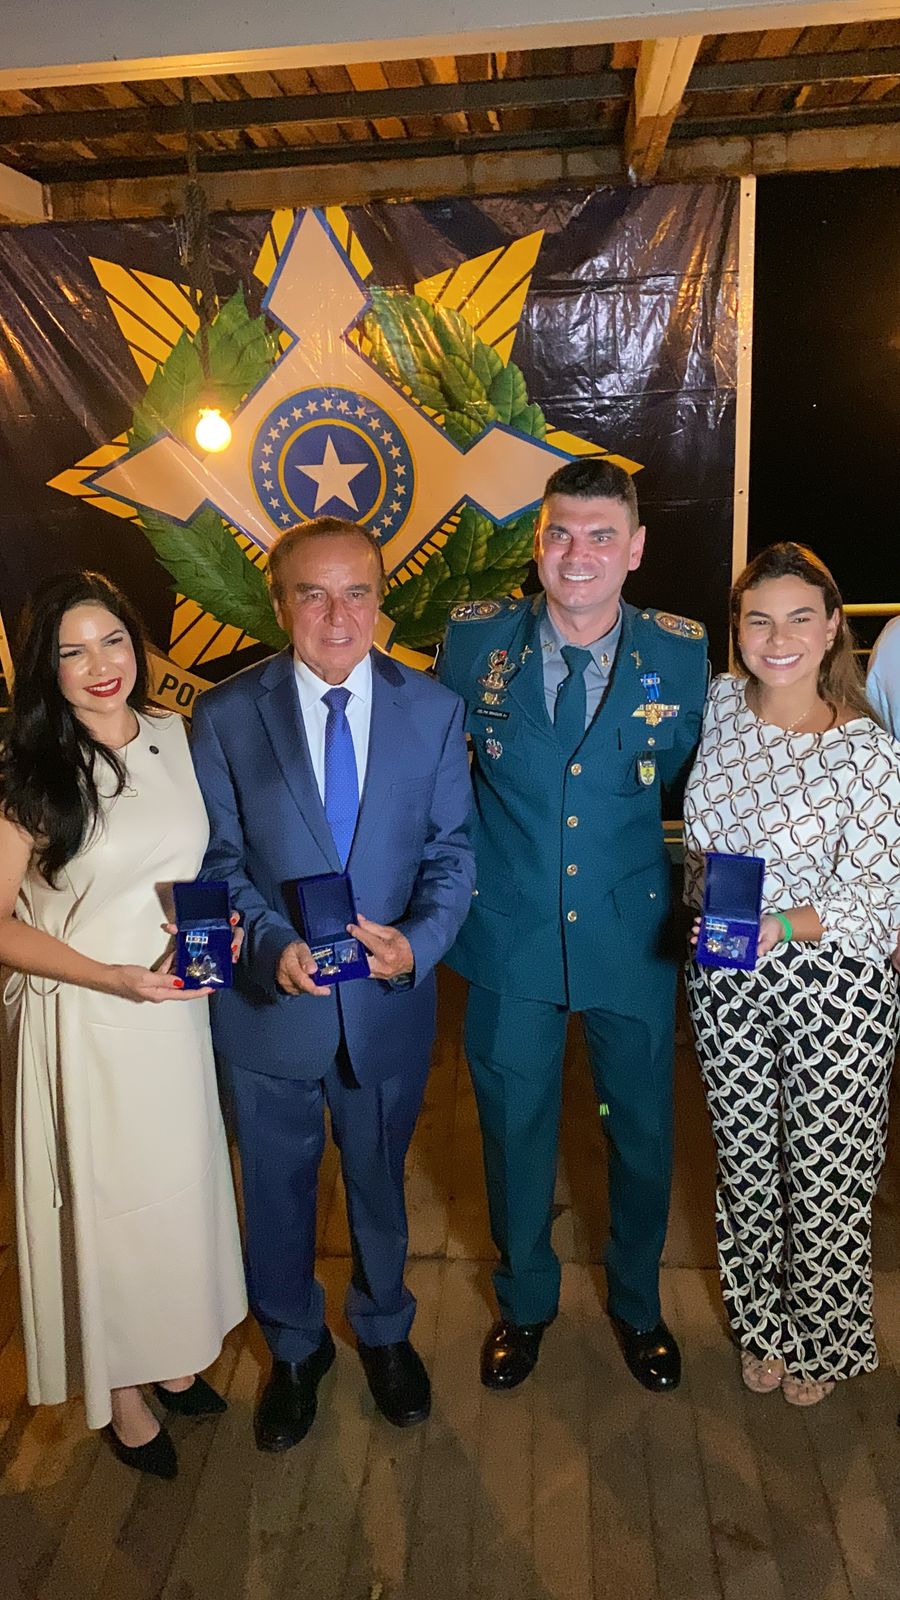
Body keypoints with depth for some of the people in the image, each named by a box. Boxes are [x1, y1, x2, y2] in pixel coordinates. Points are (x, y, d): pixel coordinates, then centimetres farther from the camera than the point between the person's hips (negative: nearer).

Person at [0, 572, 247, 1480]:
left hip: (179, 1010, 5)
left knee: (182, 1184, 19)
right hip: (86, 1025, -4)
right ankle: (119, 1395, 36)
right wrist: (111, 977, -22)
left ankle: (170, 1354, 44)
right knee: (106, 1200, 12)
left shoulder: (178, 740, -1)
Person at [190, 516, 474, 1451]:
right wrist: (274, 945, -24)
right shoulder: (225, 716, -8)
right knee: (277, 1190, 19)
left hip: (388, 1002, 1)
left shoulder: (432, 710, -6)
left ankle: (383, 1330, 51)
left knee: (379, 1180, 23)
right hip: (268, 1001, 0)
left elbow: (452, 850, -5)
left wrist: (417, 941, -23)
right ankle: (293, 1348, 48)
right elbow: (221, 861, -7)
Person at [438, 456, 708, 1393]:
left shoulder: (682, 654, -6)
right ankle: (524, 1302, 44)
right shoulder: (475, 638, -6)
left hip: (634, 938, 0)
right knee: (514, 1132, 16)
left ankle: (637, 1304, 46)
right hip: (510, 938, 0)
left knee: (643, 1132, 17)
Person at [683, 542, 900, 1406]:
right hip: (725, 983, 4)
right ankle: (763, 1325, 43)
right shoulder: (721, 703, -2)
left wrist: (780, 924, -31)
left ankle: (821, 1342, 40)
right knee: (744, 1163, 17)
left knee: (824, 1175, 11)